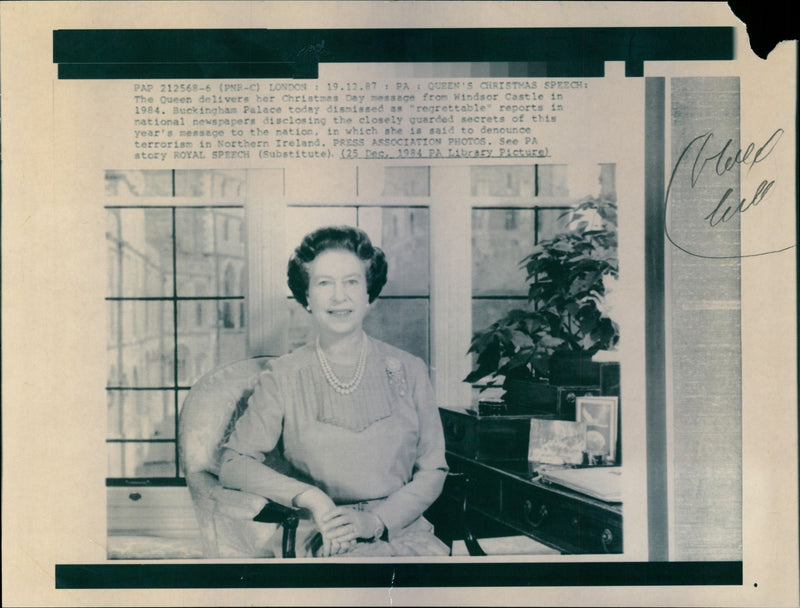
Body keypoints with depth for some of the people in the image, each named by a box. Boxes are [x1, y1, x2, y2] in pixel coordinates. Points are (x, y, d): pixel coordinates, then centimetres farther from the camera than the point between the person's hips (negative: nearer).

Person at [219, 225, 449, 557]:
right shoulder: (283, 377, 4)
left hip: (399, 528, 2)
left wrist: (375, 521, -8)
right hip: (316, 538, -2)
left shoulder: (408, 371, 7)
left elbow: (432, 470, 8)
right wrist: (311, 498, -13)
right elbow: (234, 464, 2)